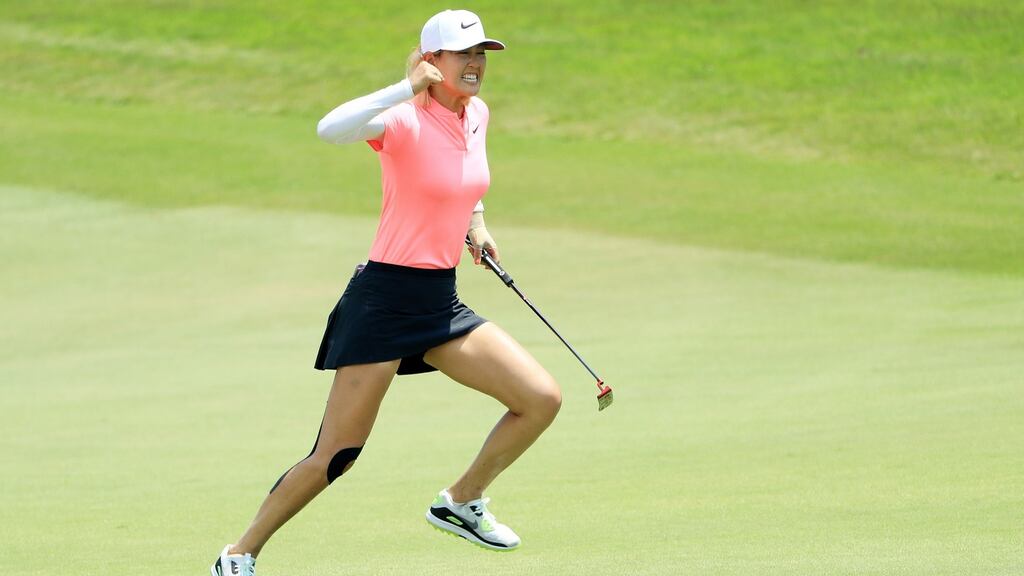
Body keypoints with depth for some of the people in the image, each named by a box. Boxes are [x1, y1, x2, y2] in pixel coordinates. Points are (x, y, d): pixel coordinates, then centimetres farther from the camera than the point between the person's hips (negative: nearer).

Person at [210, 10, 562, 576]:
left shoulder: (477, 115, 7)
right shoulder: (405, 121, -16)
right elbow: (332, 129, -38)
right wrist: (409, 87, -38)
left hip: (442, 305, 7)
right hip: (384, 300, -7)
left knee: (542, 399, 0)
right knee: (336, 455, -8)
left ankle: (462, 502, 20)